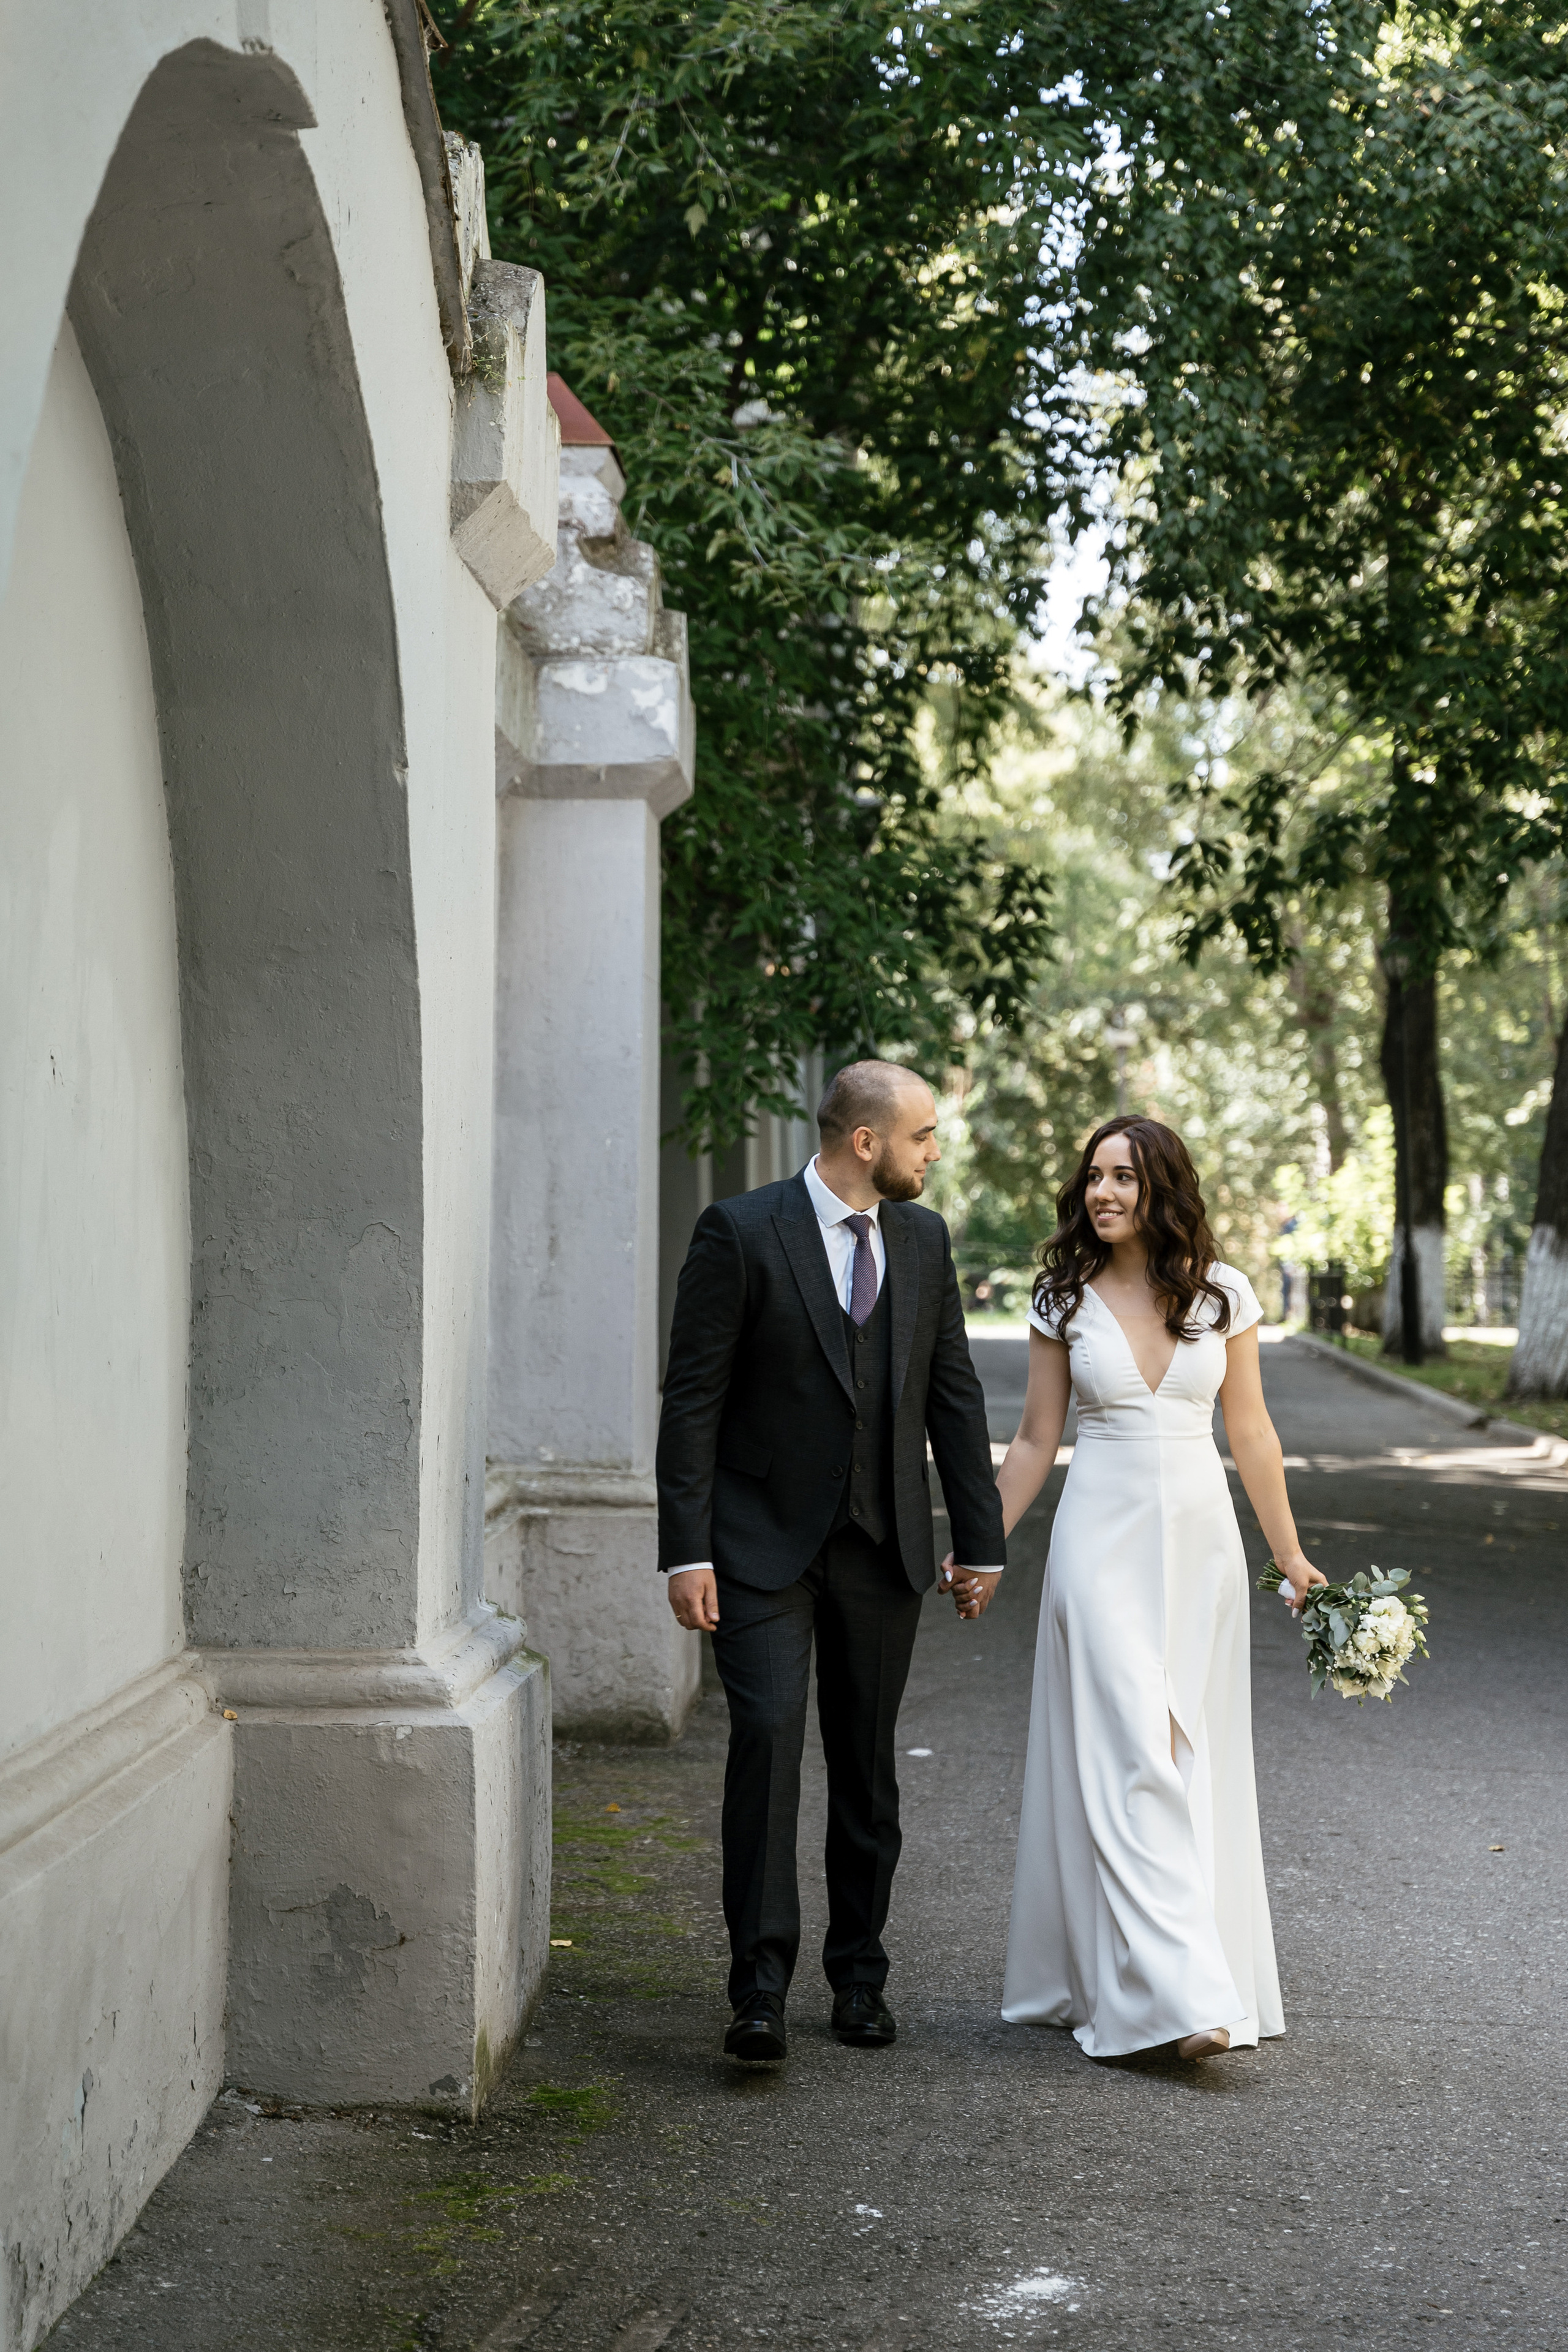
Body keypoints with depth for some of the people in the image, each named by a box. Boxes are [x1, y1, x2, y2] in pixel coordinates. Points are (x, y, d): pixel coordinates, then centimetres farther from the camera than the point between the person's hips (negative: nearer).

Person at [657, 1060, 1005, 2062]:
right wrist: (687, 1551, -14)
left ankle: (860, 1972, 22)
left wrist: (982, 1538, 10)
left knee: (868, 1757, 10)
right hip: (766, 1541, -4)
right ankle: (761, 1985, -12)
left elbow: (953, 1394, 12)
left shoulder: (924, 1239, 7)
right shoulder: (741, 1232, -9)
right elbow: (693, 1398, -9)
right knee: (768, 1735, -16)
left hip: (884, 1546, 5)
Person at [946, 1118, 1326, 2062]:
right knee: (1128, 1757, -10)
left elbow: (1252, 1432, 8)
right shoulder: (1065, 1299, 0)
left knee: (1198, 1759, 6)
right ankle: (1176, 1994, -14)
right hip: (1104, 1535, -2)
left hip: (1201, 1536, 2)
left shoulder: (1222, 1292, 2)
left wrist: (1291, 1555, 10)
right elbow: (1035, 1442, 7)